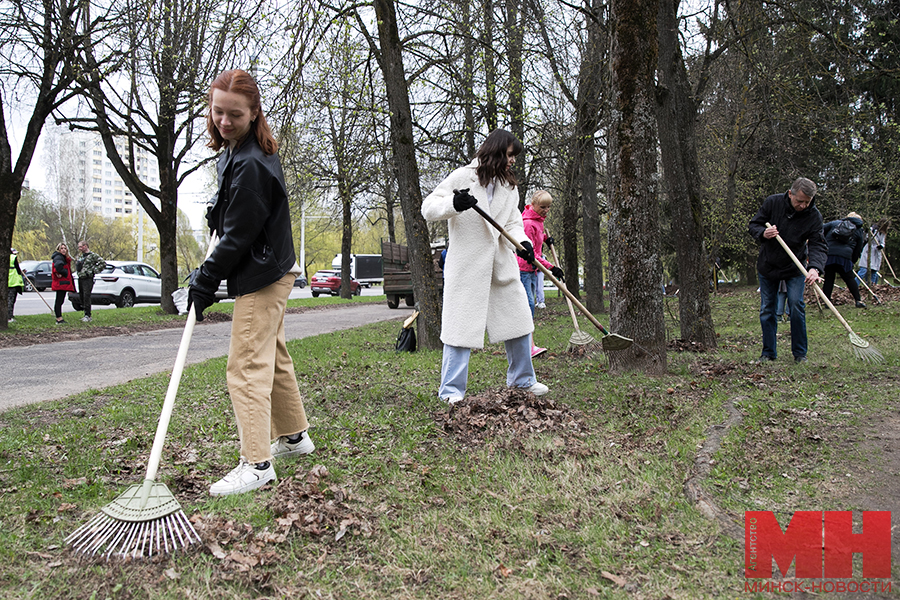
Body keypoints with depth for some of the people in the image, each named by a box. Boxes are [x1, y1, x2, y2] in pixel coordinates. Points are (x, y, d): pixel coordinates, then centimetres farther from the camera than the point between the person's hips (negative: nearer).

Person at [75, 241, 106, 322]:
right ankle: (86, 314, 17)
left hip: (88, 279, -8)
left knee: (86, 297, -12)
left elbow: (103, 263, -11)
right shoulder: (82, 256, 18)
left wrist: (94, 271, -11)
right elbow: (77, 265, 34)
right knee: (81, 297, 9)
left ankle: (88, 316, -9)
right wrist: (78, 272, 14)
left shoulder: (92, 256, -6)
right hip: (80, 279, 8)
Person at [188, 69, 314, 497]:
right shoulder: (236, 151, 10)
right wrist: (217, 212, 12)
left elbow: (238, 236, -20)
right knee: (273, 357, 19)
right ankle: (294, 436, 34)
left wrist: (205, 282, -12)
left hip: (262, 277, -11)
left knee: (247, 366, -9)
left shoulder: (251, 165, -23)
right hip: (271, 272, 11)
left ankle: (257, 464, -5)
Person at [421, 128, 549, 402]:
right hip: (467, 265, -6)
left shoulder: (509, 187, 14)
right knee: (461, 325, -5)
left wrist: (522, 242, -14)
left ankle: (522, 380, 29)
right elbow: (428, 208, -8)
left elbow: (513, 223, 8)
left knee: (518, 322, 11)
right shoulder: (463, 177, -5)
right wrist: (453, 204, -29)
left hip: (502, 266, 6)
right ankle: (452, 391, 5)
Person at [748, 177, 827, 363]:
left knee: (796, 305, -11)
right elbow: (753, 225, -5)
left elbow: (817, 244, -20)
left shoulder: (814, 216, -15)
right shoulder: (772, 202, -13)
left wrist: (815, 267, -38)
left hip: (794, 268, -1)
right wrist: (763, 233, -29)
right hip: (767, 265, 1)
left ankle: (800, 353, 3)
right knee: (767, 309, 4)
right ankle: (768, 352, 15)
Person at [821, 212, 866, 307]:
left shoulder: (835, 222, 19)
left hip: (828, 254, 1)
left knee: (828, 279, 7)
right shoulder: (859, 232, 20)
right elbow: (857, 251, 20)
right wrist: (852, 262, 29)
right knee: (850, 279, 10)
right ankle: (858, 300, 10)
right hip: (844, 256, -1)